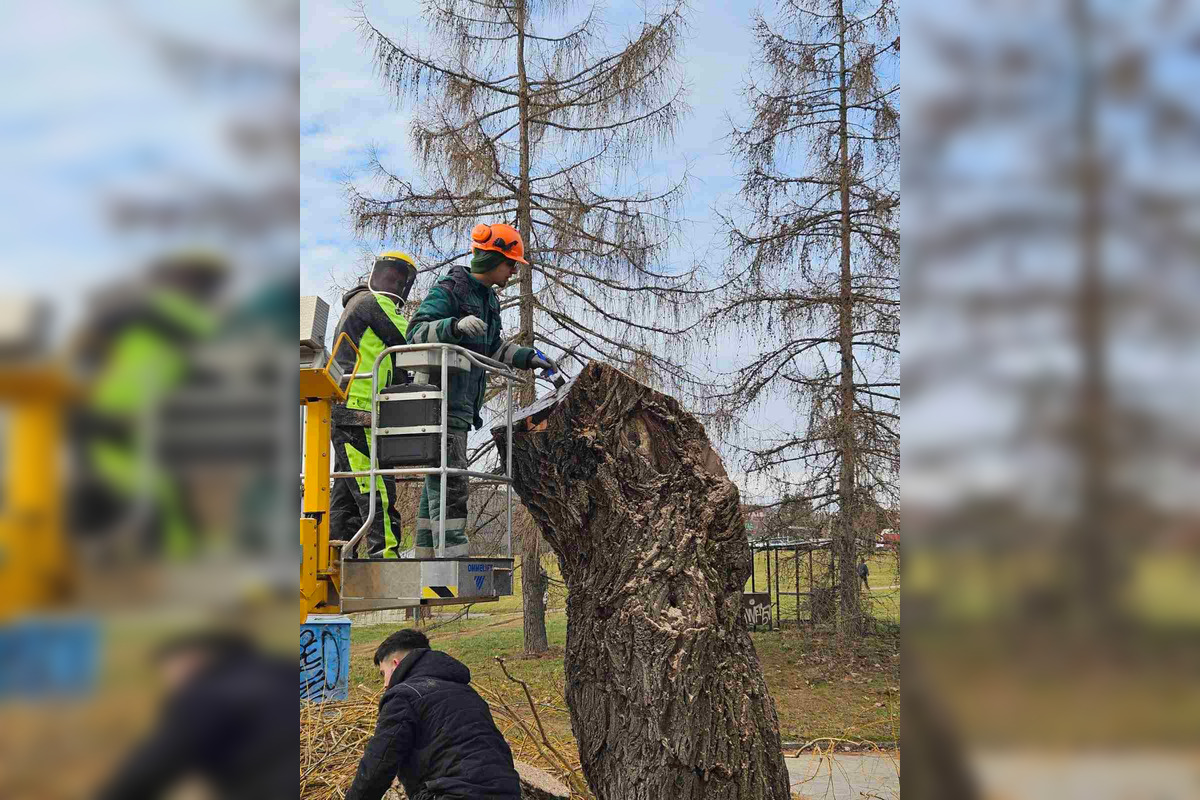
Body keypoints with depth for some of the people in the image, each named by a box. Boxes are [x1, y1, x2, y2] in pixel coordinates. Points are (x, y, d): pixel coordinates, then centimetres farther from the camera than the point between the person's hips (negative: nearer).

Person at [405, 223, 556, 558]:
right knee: (450, 479, -14)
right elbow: (417, 332, -20)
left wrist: (529, 357, 19)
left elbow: (491, 348, 29)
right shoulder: (448, 290, -10)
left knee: (438, 480, 12)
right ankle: (453, 550, -17)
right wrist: (456, 325, -35)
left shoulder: (488, 298, 19)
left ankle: (427, 550, 16)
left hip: (462, 404, 10)